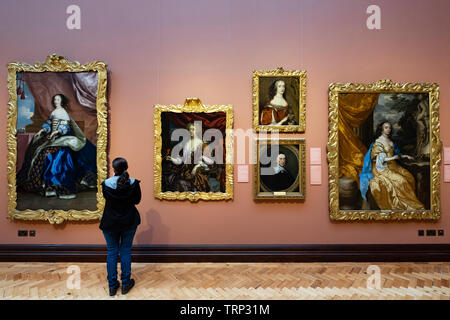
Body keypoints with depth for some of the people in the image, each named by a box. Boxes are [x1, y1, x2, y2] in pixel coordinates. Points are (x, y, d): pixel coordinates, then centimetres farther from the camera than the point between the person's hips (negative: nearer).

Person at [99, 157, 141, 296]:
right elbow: (137, 200, -2)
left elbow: (106, 198, 5)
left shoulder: (106, 184, -14)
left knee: (112, 252, 14)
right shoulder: (134, 183, -14)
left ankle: (112, 286, 23)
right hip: (129, 222, 0)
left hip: (110, 223, 0)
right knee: (126, 251, 13)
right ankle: (125, 284, 23)